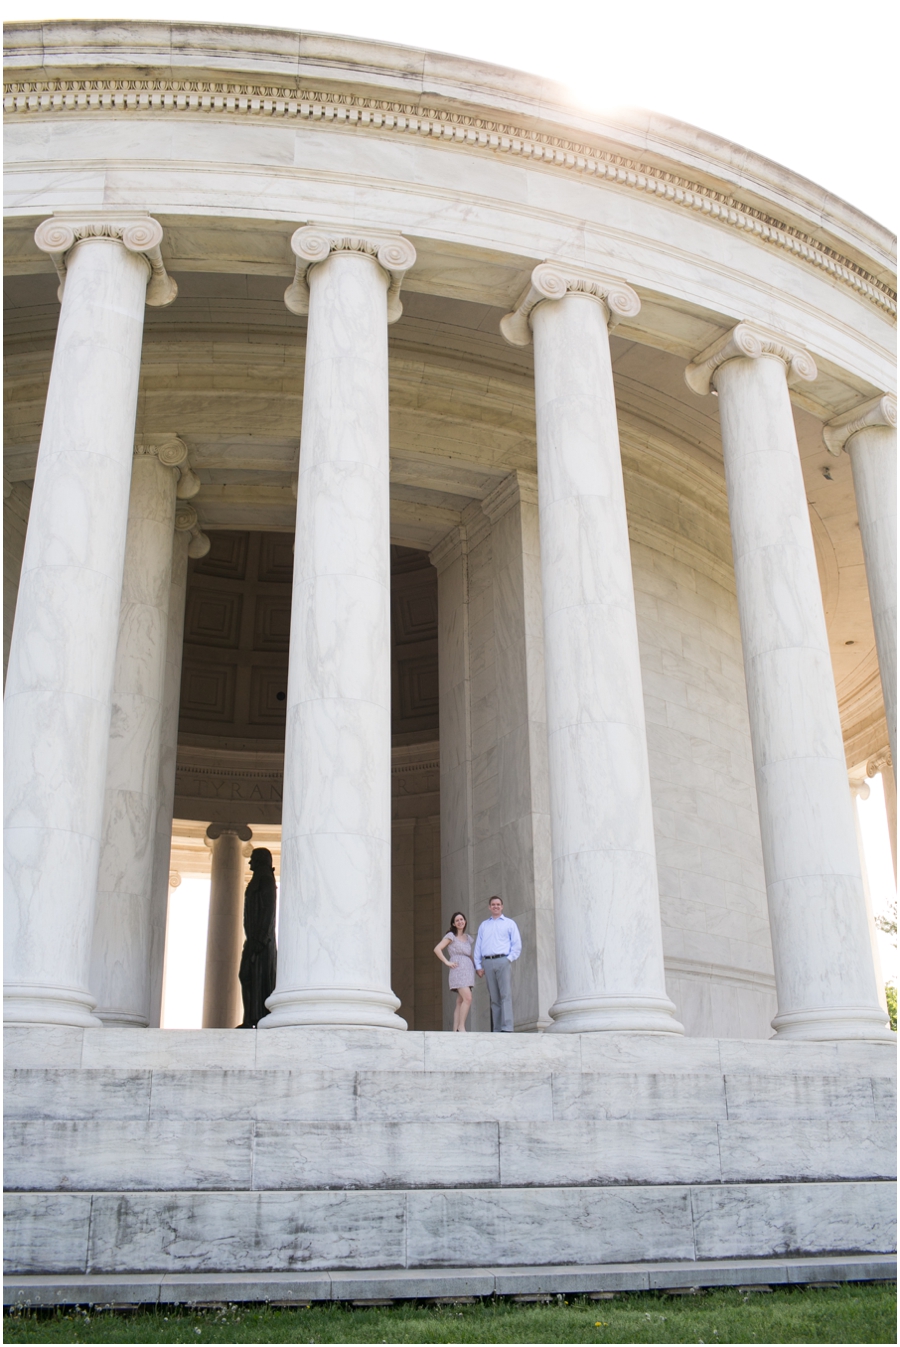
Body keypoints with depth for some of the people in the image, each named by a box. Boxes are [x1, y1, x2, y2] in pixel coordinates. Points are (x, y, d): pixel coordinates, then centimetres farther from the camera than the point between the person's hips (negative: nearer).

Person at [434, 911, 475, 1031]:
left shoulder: (468, 938, 20)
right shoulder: (451, 936, 2)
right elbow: (437, 949, -6)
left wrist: (475, 965, 15)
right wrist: (447, 962, -10)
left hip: (468, 970, 6)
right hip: (458, 969, -6)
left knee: (460, 1001, 1)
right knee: (468, 998, -20)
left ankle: (455, 1029, -1)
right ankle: (461, 1027, -17)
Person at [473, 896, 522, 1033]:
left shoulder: (509, 923, 12)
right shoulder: (483, 925, 21)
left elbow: (517, 944, 6)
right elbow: (478, 946, 17)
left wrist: (509, 959, -6)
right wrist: (478, 966, 7)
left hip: (503, 961, -3)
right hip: (488, 962, 3)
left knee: (505, 995, -11)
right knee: (494, 997, 2)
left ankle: (507, 1028, -16)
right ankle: (496, 1029, 1)